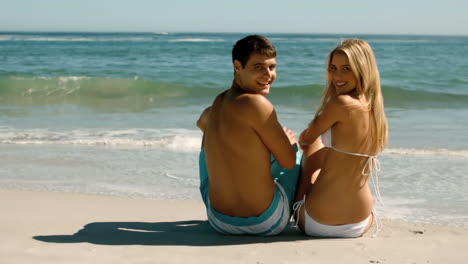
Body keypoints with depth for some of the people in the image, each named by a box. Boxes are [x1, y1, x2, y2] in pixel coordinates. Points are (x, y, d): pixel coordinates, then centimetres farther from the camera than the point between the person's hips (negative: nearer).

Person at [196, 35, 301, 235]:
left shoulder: (218, 103, 3)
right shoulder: (257, 104, -21)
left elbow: (202, 122, 31)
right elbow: (289, 162, -12)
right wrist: (289, 141, 11)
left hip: (218, 222, 6)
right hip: (268, 225, -5)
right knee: (293, 149, 21)